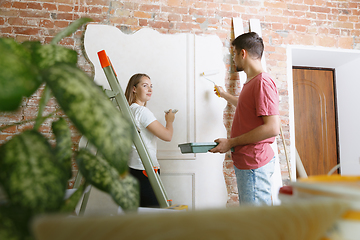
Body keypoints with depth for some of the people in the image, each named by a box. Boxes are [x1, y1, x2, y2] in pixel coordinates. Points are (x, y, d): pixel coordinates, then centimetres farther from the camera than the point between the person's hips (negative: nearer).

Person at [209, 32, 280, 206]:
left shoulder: (263, 82, -15)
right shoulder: (251, 82, 18)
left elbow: (272, 128, -23)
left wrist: (231, 142, -19)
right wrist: (224, 95, 53)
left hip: (255, 163, -10)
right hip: (244, 161, 10)